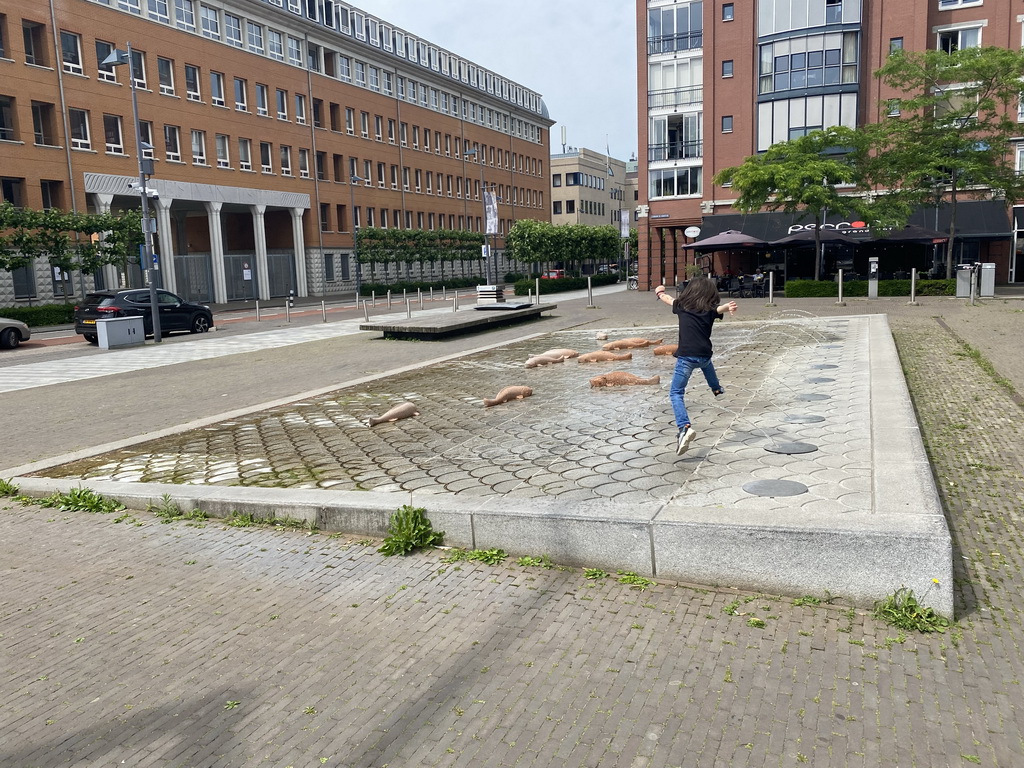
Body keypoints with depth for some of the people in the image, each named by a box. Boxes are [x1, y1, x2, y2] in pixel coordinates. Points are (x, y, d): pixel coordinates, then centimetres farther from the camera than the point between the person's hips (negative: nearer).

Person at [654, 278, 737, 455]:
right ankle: (717, 389, 65)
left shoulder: (682, 306, 7)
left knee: (675, 393, -3)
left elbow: (668, 300, 27)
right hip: (704, 355, 3)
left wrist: (659, 293, 50)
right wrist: (729, 306, -43)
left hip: (686, 356, -3)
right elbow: (720, 308, -20)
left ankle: (685, 427, -26)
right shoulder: (710, 310, 4)